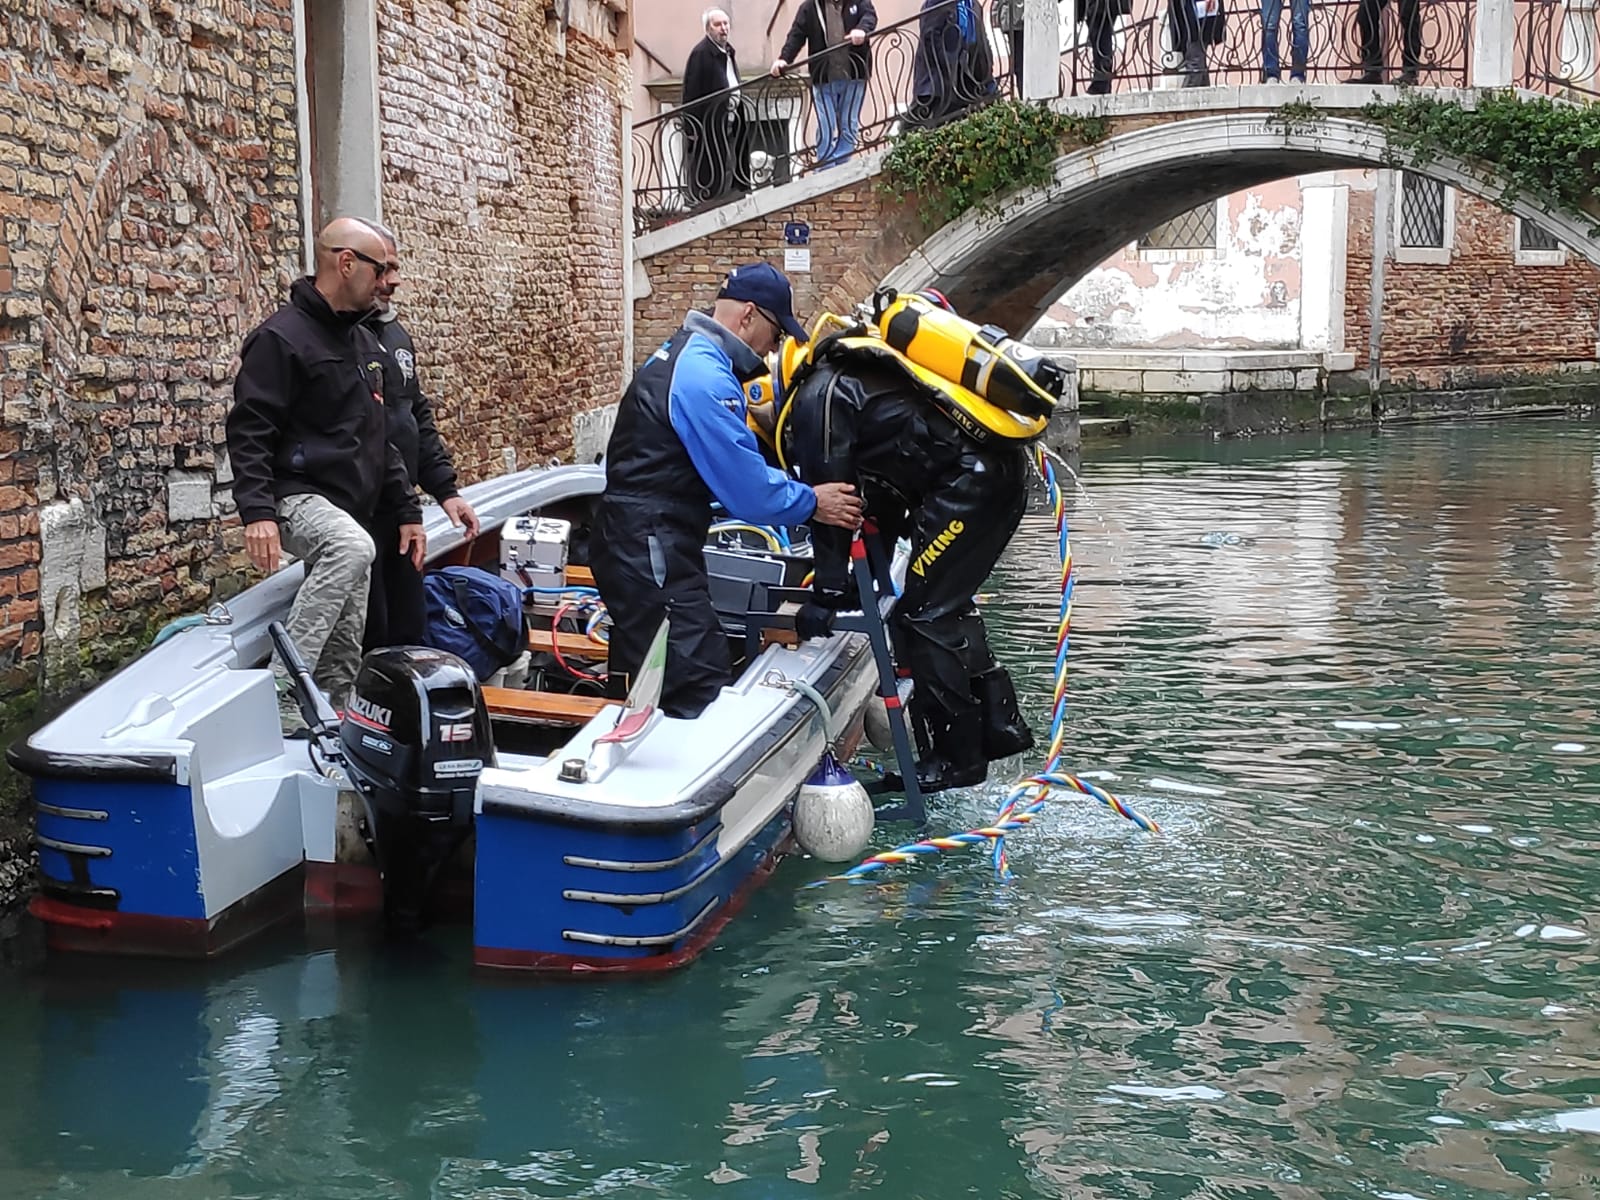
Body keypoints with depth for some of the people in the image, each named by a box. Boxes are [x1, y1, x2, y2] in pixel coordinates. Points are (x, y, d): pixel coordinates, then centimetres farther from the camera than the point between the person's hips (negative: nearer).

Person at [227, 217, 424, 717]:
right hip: (299, 497, -9)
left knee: (345, 654, 6)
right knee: (352, 548, -38)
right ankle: (284, 694, -35)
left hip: (349, 511, 9)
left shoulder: (366, 343, 18)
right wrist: (257, 511, -27)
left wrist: (405, 511, 19)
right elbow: (249, 431, -16)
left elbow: (380, 440, 24)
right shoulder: (282, 337, -9)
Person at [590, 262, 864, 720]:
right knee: (697, 693, -14)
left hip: (650, 548, 11)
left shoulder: (686, 356, 17)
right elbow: (745, 487, -17)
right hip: (649, 551, -11)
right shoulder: (704, 377, -17)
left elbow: (731, 462, 22)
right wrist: (811, 503, -2)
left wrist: (798, 490, 13)